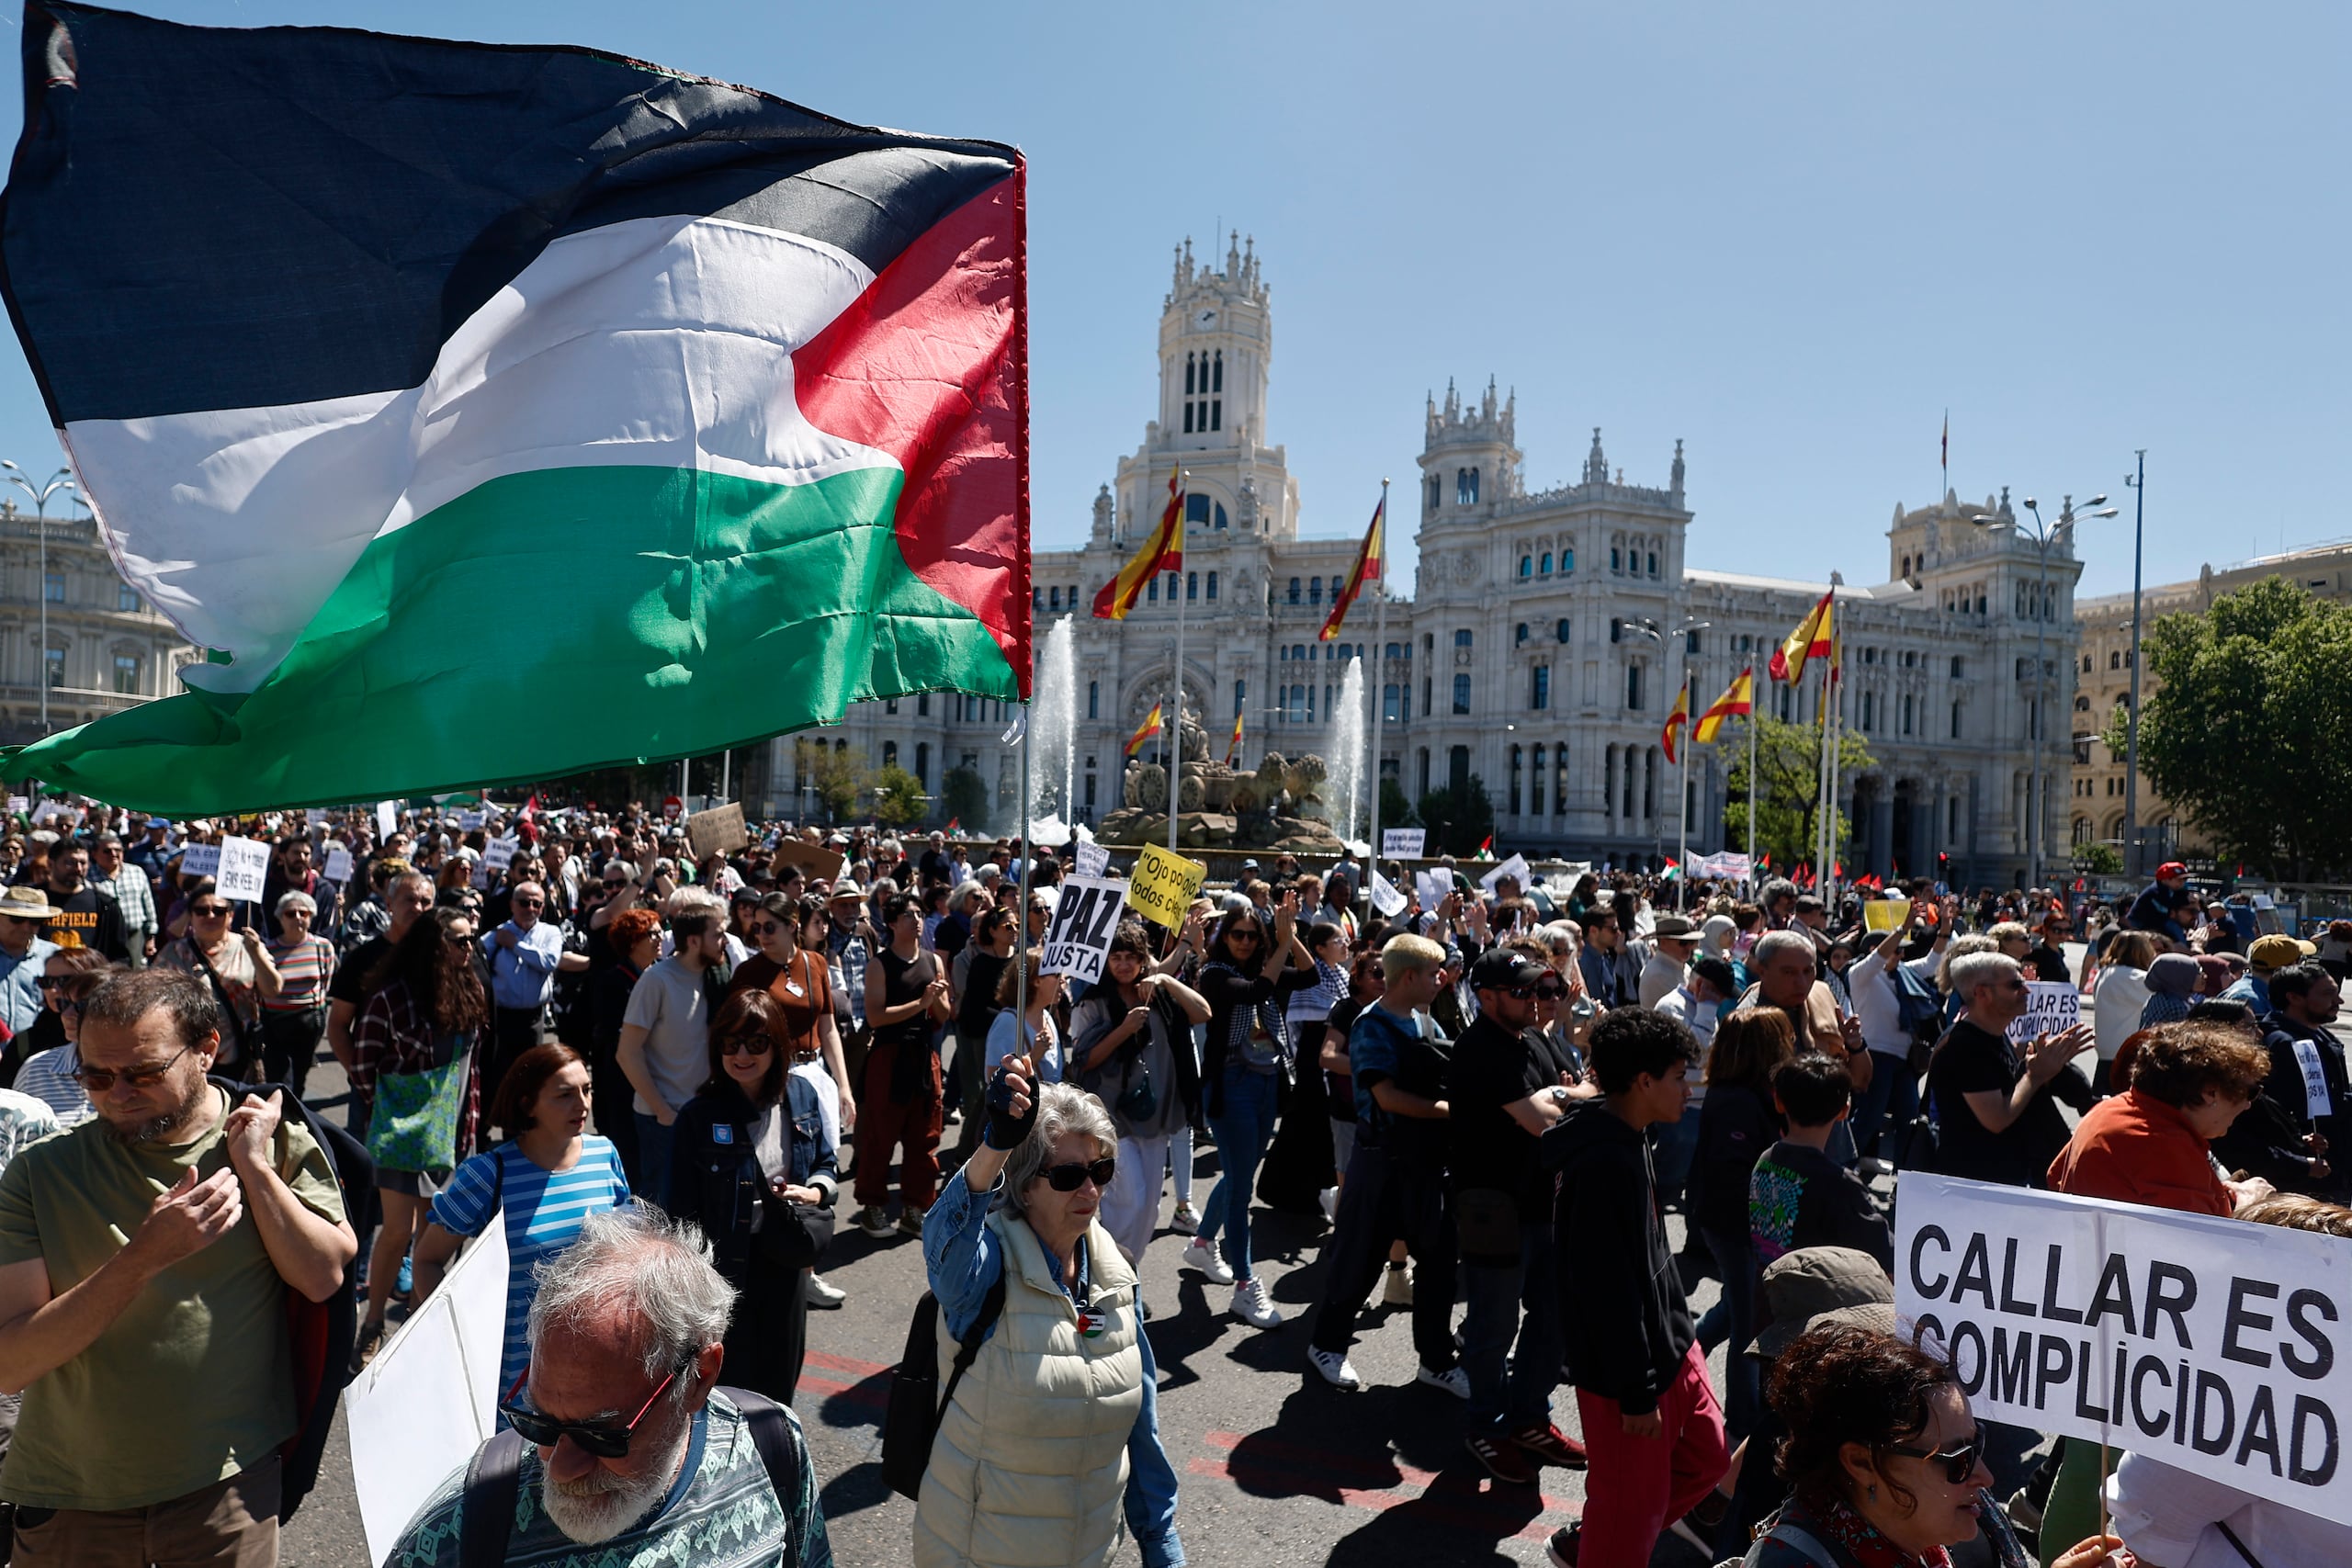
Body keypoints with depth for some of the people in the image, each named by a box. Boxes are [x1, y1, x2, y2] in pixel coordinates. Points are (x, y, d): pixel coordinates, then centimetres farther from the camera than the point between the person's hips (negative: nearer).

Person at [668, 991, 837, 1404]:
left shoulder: (803, 1095, -3)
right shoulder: (699, 1116, -14)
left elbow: (827, 1164, 10)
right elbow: (685, 1209, -9)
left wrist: (816, 1191, -12)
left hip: (783, 1263, 4)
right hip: (726, 1266, -4)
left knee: (780, 1382, 21)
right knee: (731, 1385, 10)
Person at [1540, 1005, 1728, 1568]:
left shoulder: (1628, 1142, 5)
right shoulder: (1602, 1164, -28)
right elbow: (1608, 1289, -26)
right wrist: (1637, 1391, -20)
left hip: (1668, 1340, 10)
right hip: (1624, 1366, -10)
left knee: (1707, 1455, 21)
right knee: (1633, 1503, 4)